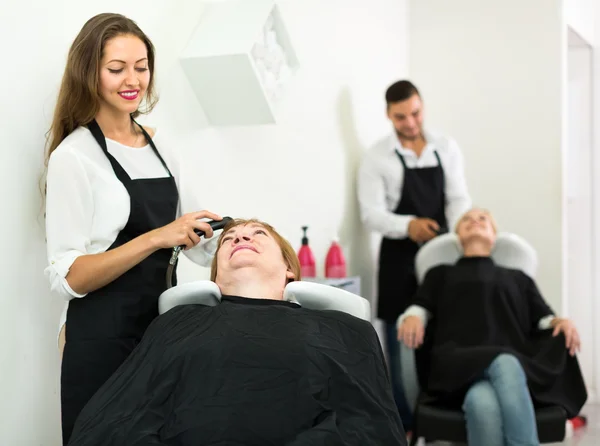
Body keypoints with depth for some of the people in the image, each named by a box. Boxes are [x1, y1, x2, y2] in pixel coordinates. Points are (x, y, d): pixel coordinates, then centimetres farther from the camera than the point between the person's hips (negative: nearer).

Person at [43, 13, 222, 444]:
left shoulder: (159, 145, 7)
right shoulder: (73, 156, -11)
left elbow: (194, 237, 17)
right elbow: (68, 277, -18)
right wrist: (155, 239, -27)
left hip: (163, 325, 6)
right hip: (103, 338, -6)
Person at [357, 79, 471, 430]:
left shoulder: (447, 148, 4)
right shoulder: (377, 158, -5)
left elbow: (458, 199, -1)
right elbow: (371, 214, -11)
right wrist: (408, 225, -30)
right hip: (400, 256, -2)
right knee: (402, 340, 5)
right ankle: (405, 422, 16)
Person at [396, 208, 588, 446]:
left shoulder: (518, 278, 35)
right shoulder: (441, 274, 33)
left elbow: (542, 319, 22)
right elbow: (419, 308, 17)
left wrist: (561, 322, -2)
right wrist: (411, 318, -8)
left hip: (517, 362, 1)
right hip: (459, 360, -1)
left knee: (507, 367, -41)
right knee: (483, 404, -40)